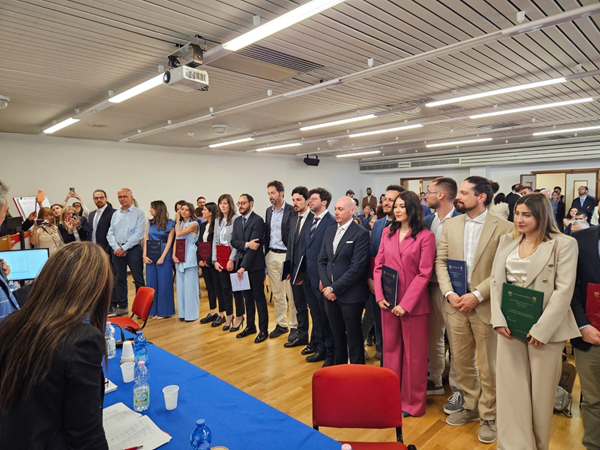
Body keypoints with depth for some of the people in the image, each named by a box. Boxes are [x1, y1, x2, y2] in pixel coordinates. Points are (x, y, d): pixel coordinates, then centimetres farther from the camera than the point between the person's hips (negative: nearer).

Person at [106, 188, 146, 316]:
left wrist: (123, 248, -13)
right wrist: (116, 248, -7)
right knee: (120, 279, 11)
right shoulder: (115, 214, 13)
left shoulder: (139, 213, -3)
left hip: (133, 249, -5)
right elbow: (110, 233, 9)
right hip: (117, 250, 5)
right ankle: (122, 306, 21)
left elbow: (138, 234, -12)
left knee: (138, 279, -2)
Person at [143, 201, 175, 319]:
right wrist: (144, 255, -4)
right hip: (150, 256, 5)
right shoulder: (150, 222, 11)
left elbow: (169, 241, -6)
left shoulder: (169, 223, -2)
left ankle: (163, 311, 10)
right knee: (151, 283, 7)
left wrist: (162, 257, -13)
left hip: (163, 255, -4)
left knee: (163, 283, 0)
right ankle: (153, 310, 17)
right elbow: (146, 239, 7)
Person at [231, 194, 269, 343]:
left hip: (255, 265, -6)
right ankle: (250, 326, 27)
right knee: (248, 297, 15)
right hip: (242, 263, 7)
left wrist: (244, 266, -20)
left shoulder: (258, 220, -11)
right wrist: (246, 244, -20)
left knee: (259, 298, 1)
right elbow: (234, 241, 1)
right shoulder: (237, 221, 12)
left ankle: (263, 330, 11)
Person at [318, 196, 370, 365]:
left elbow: (357, 267, -17)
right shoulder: (329, 231, 10)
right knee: (337, 334, 18)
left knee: (353, 336, 8)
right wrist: (326, 285, -4)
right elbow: (322, 260, 10)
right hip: (330, 292, 6)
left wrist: (334, 288, -15)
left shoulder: (361, 234, -11)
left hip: (350, 294, -6)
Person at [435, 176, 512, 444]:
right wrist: (449, 293, -9)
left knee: (487, 366, 11)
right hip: (456, 304, 4)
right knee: (461, 362, 17)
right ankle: (471, 406, 38)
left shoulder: (503, 228, -9)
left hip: (485, 306, -4)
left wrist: (477, 295, -17)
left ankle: (488, 415, 30)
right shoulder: (450, 224, 5)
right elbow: (440, 261, 4)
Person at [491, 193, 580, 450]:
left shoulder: (564, 244, -5)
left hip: (545, 327, -3)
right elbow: (496, 281, 5)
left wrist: (542, 329, -16)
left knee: (540, 390, 10)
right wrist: (499, 320, -6)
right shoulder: (507, 241, 7)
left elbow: (564, 289, -11)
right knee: (511, 388, 8)